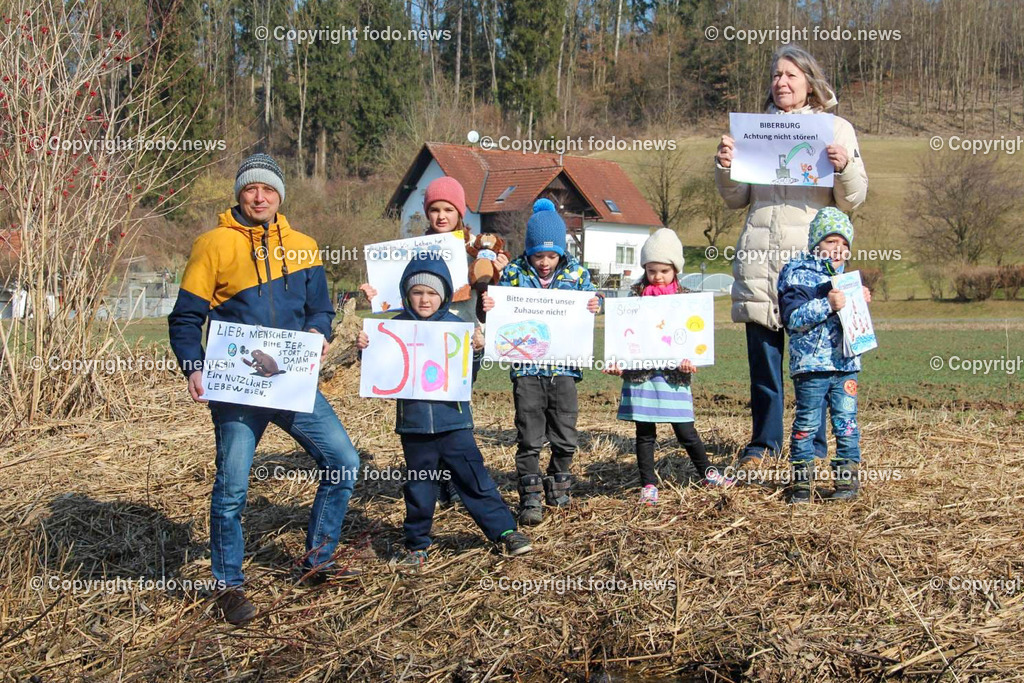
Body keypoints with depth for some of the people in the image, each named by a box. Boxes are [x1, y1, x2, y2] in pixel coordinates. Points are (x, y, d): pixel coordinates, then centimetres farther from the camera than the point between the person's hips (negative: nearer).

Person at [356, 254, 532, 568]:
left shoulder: (456, 326, -2)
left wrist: (477, 351, -19)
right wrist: (365, 348, -11)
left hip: (453, 421, -1)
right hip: (413, 422, 1)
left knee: (475, 480, 2)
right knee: (418, 487, 13)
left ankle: (505, 531, 14)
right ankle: (416, 545, 25)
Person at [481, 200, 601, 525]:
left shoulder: (576, 273, 3)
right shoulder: (514, 273, -1)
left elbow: (587, 308, 7)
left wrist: (594, 308, -16)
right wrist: (488, 307, -19)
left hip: (563, 367, 2)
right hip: (527, 367, -2)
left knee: (565, 437, 9)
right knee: (530, 439, 0)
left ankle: (557, 486, 31)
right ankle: (530, 498, 7)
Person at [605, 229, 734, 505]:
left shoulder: (684, 299, 4)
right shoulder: (636, 297, 3)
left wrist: (689, 360, -14)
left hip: (673, 374, 0)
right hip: (640, 373, 0)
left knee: (685, 430, 5)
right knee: (645, 433, 7)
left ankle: (707, 472, 24)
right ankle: (648, 484, 15)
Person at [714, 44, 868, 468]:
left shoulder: (836, 128, 9)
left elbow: (853, 200, 4)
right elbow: (736, 199, 17)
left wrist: (844, 167, -14)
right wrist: (725, 167, -1)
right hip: (759, 255, 2)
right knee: (762, 355, 4)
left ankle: (812, 447, 11)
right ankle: (763, 444, 16)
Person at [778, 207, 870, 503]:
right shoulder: (798, 275, -4)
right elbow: (793, 318, -16)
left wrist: (861, 302, 10)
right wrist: (827, 305, -24)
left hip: (845, 364, 5)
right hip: (810, 365, -5)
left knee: (846, 422, 5)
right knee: (806, 422, 1)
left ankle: (847, 477, 14)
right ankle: (800, 479, 11)